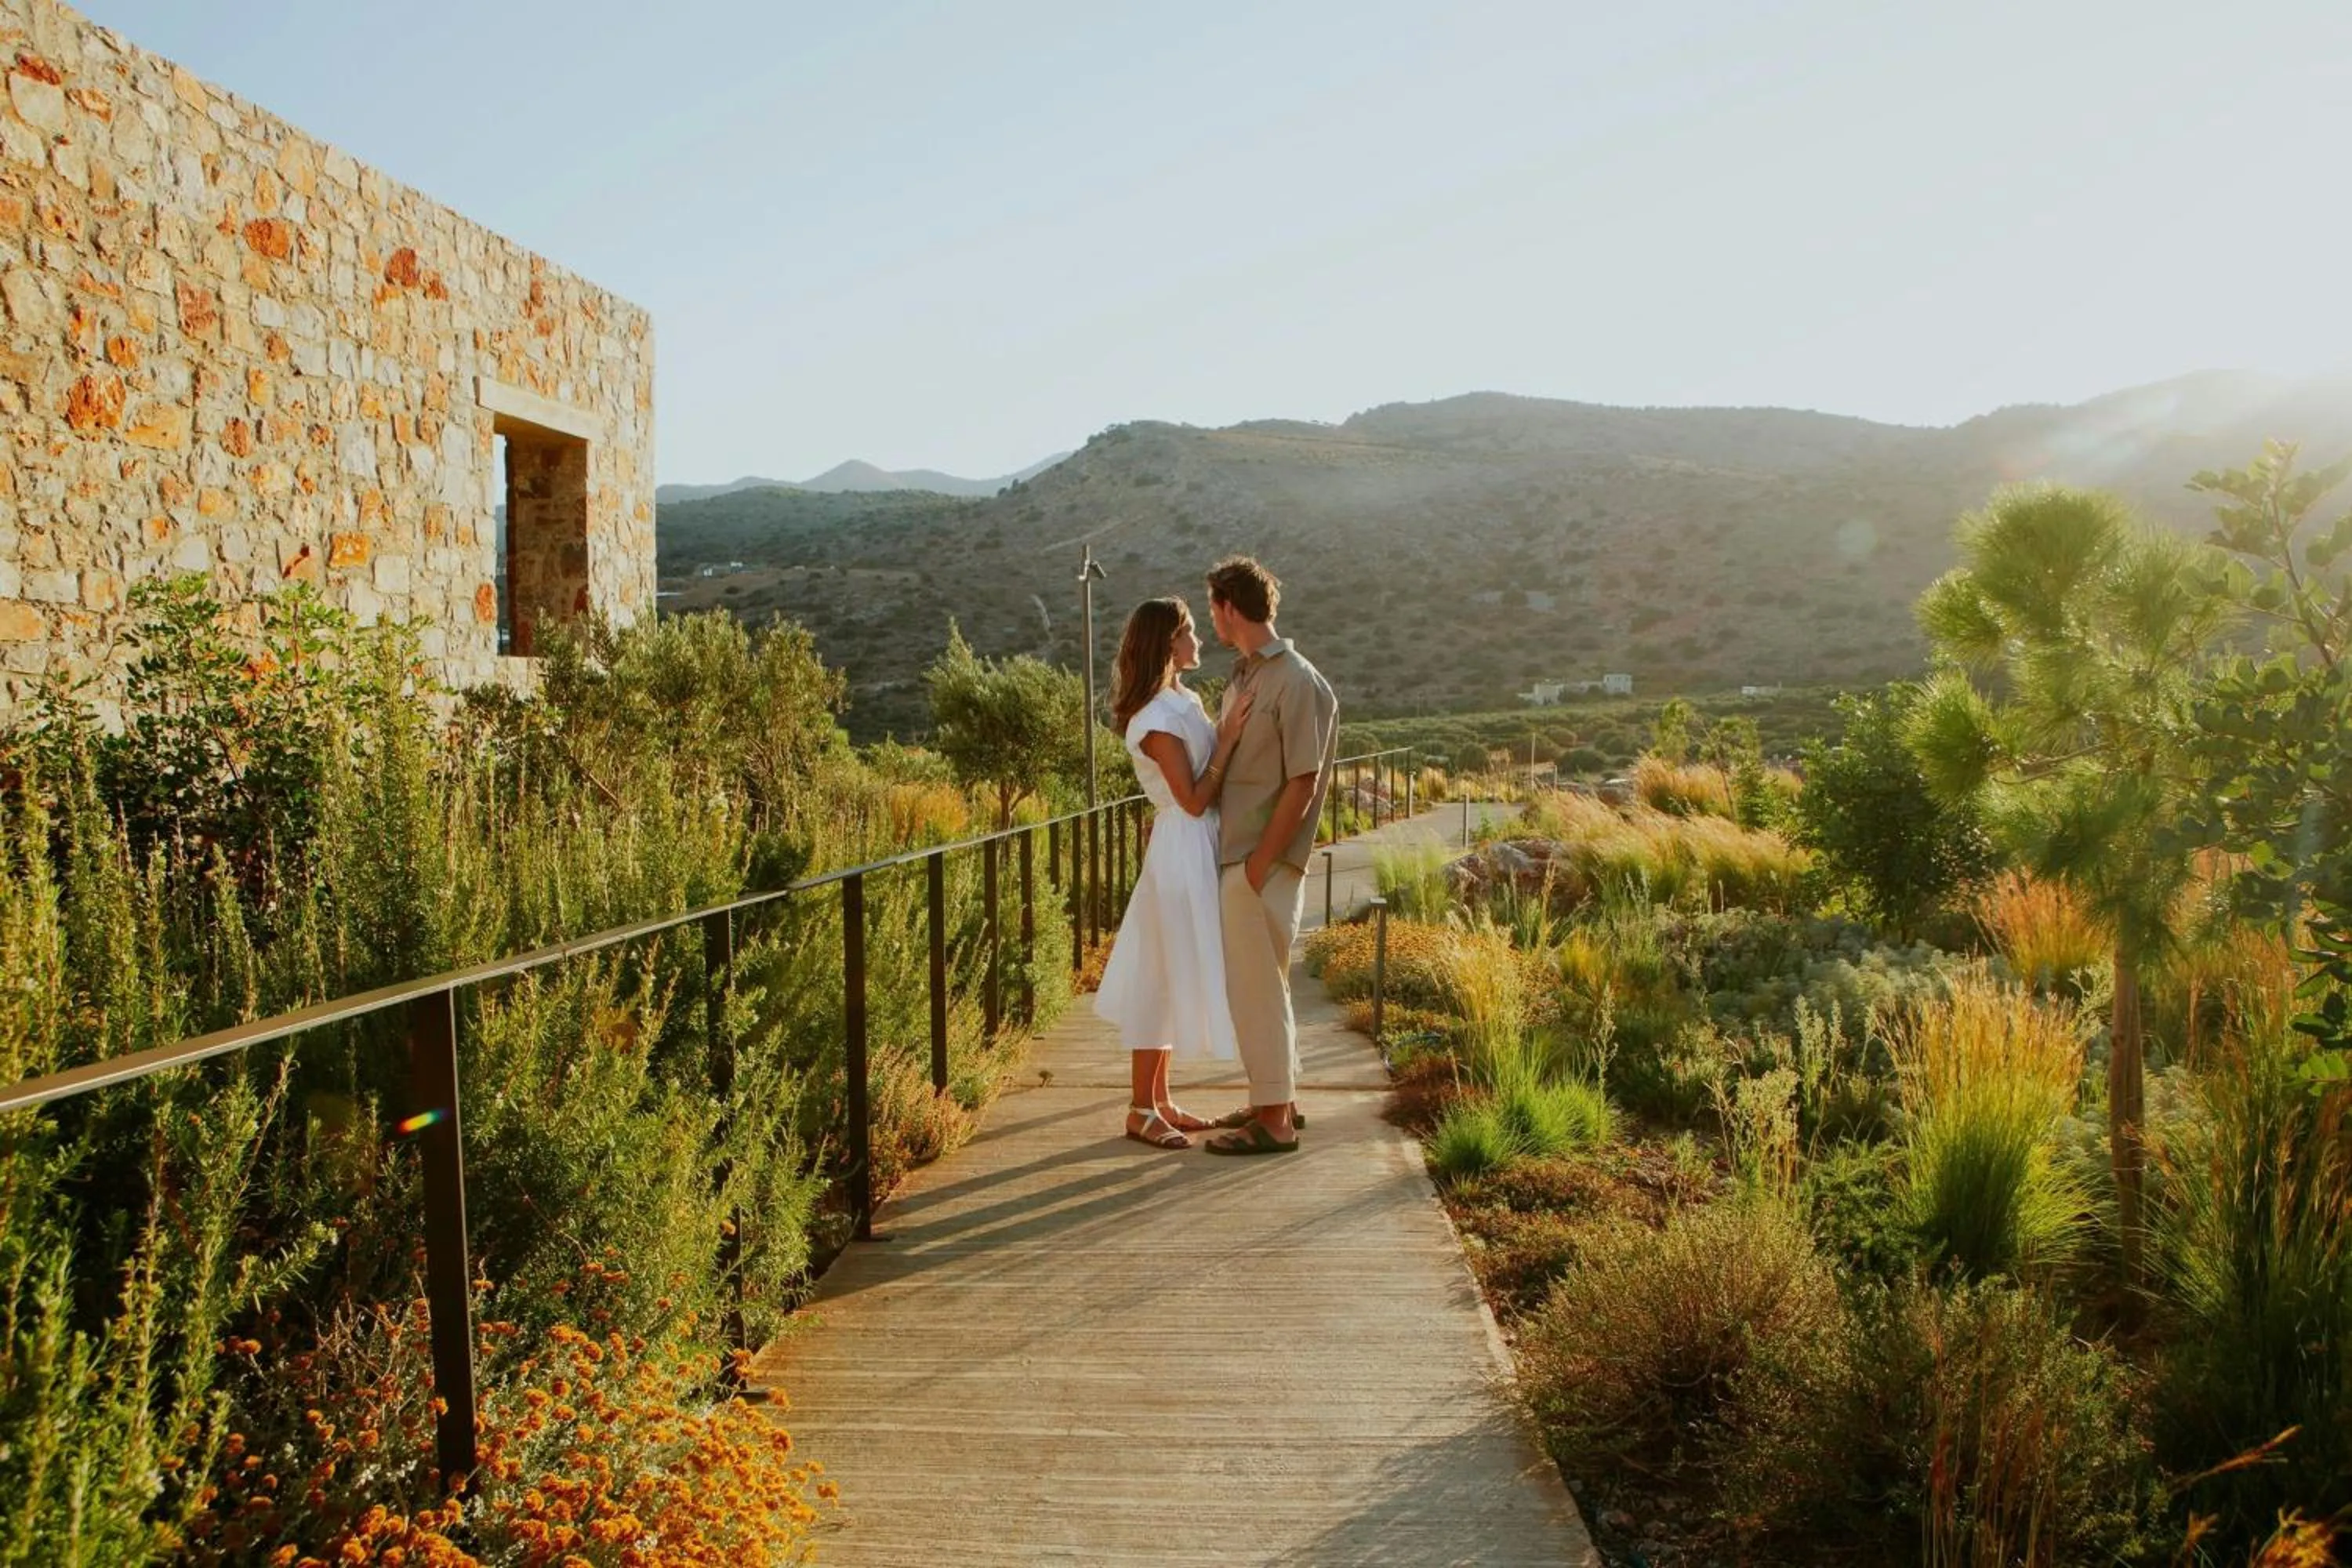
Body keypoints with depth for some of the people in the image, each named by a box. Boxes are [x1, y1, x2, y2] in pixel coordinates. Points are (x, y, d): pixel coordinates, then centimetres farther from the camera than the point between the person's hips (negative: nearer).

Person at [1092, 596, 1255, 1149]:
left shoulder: (1185, 700, 10)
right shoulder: (1156, 719, -18)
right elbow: (1194, 799, -19)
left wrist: (1231, 729, 1)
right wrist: (1228, 739, -18)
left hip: (1199, 850, 9)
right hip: (1181, 852, -9)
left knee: (1174, 978, 14)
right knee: (1164, 979, -2)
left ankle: (1160, 1100, 24)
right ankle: (1141, 1110, 9)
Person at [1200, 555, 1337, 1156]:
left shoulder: (1298, 682, -15)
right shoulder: (1243, 677, 11)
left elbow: (1302, 783, -18)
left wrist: (1258, 866, -18)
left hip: (1261, 862, -9)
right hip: (1234, 856, 9)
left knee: (1257, 987, -1)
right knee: (1257, 984, 16)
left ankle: (1274, 1121, 10)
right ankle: (1277, 1099, 29)